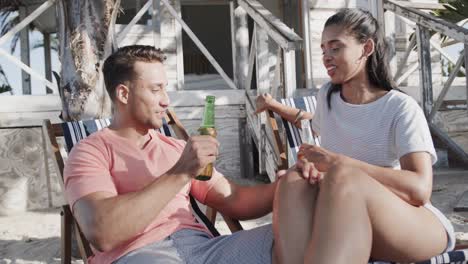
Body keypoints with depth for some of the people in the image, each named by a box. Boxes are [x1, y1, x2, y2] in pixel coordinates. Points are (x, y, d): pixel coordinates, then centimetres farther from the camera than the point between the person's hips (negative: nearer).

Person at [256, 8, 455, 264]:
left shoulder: (401, 108, -9)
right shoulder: (326, 96, 10)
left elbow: (420, 190, -23)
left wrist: (336, 162, -26)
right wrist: (275, 106, 19)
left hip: (414, 226, -5)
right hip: (347, 226, 5)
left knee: (342, 176, -38)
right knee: (294, 180, -28)